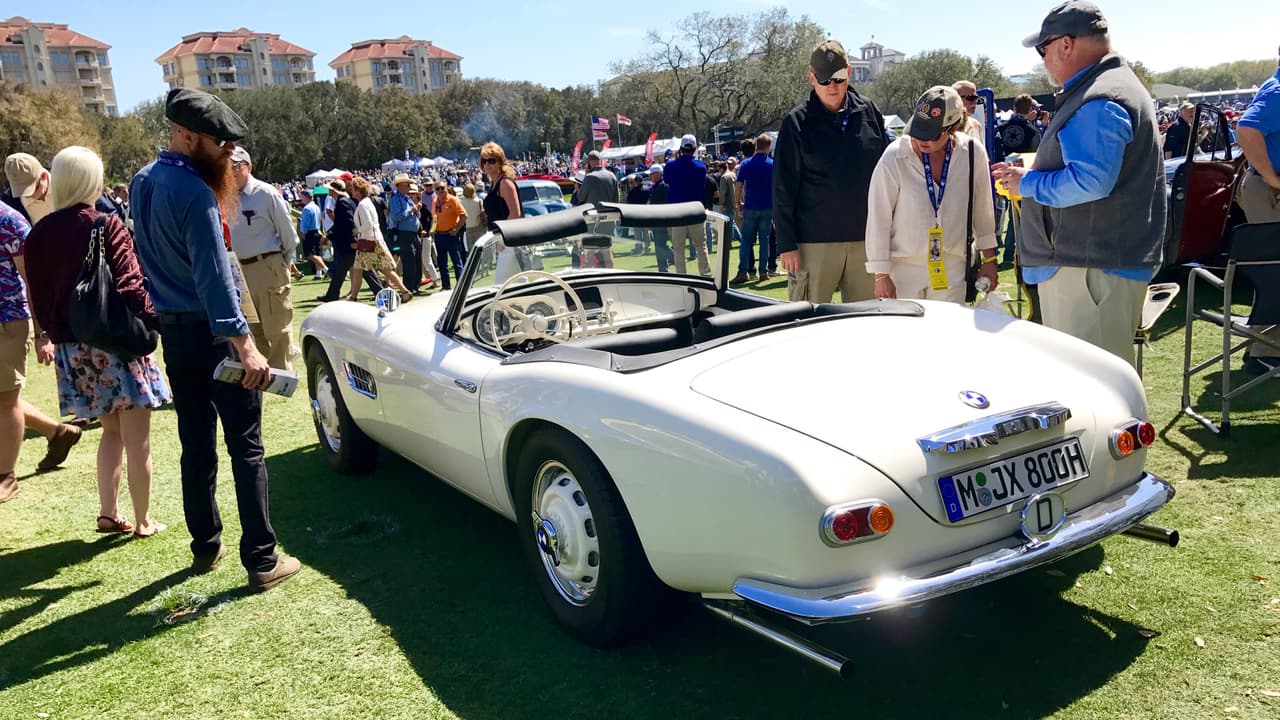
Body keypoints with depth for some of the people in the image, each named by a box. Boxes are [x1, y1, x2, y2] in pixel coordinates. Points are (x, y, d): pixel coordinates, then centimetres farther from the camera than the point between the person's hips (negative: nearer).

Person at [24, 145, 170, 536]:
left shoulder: (40, 233, 5)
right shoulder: (107, 225, -12)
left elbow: (39, 291, 11)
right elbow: (129, 284, -19)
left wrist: (49, 334, 20)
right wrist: (154, 321, -12)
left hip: (72, 347, 6)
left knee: (112, 430, 22)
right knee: (137, 439, 4)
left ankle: (108, 513, 21)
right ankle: (142, 521, 12)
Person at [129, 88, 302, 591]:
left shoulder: (141, 183, 9)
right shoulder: (194, 191, -18)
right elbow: (214, 275, -27)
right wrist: (244, 344, -32)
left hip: (171, 332, 8)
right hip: (211, 331, -8)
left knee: (196, 443, 15)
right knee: (246, 447, -3)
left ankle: (205, 546, 25)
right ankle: (262, 560, -1)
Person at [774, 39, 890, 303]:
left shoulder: (868, 112, 8)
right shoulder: (797, 122, -2)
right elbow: (783, 189, -3)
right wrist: (786, 244, -8)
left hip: (866, 238, 3)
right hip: (814, 240, -3)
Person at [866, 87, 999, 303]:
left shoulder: (973, 153, -6)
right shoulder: (894, 157, -14)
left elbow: (983, 209, 7)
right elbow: (878, 218, -8)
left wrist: (989, 261, 14)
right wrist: (881, 275, -7)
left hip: (952, 268, 2)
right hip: (903, 268, -2)